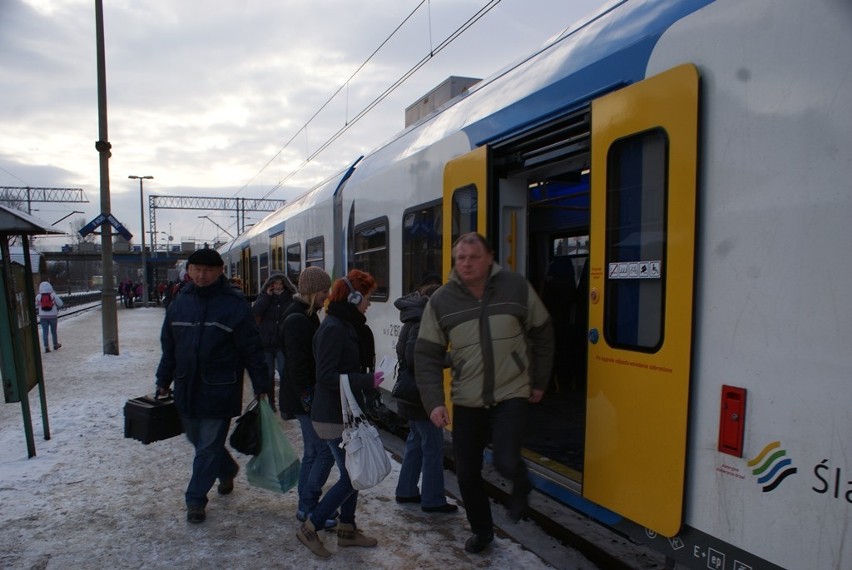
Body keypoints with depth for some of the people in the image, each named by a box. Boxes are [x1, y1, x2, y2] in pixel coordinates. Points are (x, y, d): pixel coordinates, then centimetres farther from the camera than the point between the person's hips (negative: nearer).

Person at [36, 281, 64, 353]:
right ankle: (55, 345, 26)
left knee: (45, 331, 4)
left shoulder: (38, 296, -6)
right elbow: (60, 304, -4)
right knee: (53, 331, 13)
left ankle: (46, 347, 0)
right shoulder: (53, 295, -10)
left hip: (43, 317, 1)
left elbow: (36, 306, 3)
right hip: (53, 316, -1)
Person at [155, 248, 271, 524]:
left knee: (209, 447, 4)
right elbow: (168, 347, 14)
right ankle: (227, 470, 44)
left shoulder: (234, 304, -11)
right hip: (186, 388, 6)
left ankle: (195, 499, 20)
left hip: (219, 391, -5)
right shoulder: (180, 302, 4)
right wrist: (163, 383, 14)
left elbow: (252, 349, -8)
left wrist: (261, 387, -8)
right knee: (197, 440, 19)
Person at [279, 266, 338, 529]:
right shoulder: (297, 320, -17)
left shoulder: (306, 317, 13)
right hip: (306, 398, -10)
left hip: (309, 397, 10)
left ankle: (305, 506, 25)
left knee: (312, 451, 15)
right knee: (325, 451, -5)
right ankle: (308, 507, 5)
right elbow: (296, 364, -22)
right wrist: (308, 398, -21)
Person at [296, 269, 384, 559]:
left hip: (347, 413, 9)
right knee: (351, 477, -2)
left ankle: (347, 529, 31)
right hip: (333, 416, -9)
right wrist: (367, 381, -25)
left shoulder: (348, 326, 9)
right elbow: (326, 376, -24)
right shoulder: (333, 329, -20)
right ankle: (309, 528, 13)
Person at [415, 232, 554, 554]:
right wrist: (434, 402, -11)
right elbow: (427, 356, -2)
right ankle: (481, 530, 37)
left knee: (506, 461, -18)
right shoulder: (441, 301, -6)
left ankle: (521, 486, 21)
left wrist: (539, 382, 7)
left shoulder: (517, 288, -7)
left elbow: (542, 335, 6)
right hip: (466, 401, 2)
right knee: (467, 473, 9)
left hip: (511, 395, -2)